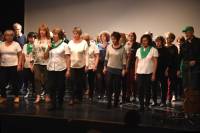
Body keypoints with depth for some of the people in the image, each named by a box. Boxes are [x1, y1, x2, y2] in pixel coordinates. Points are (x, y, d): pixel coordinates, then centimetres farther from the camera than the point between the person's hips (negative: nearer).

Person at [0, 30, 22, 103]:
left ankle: (16, 96, 17)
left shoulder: (16, 44, -2)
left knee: (14, 82, 3)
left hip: (13, 66, -3)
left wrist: (19, 65, -10)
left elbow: (20, 55, -3)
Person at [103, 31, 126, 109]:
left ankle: (116, 102, 16)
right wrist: (105, 67, 6)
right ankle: (109, 102, 2)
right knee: (109, 86, -2)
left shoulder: (122, 49, -5)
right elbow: (106, 58, 9)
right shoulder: (109, 47, 2)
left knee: (117, 87, 4)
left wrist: (124, 69, -7)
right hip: (109, 69, 2)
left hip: (118, 70, -2)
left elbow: (124, 60, -3)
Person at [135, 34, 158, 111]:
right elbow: (137, 62, 13)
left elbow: (155, 62, -2)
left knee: (147, 90, 2)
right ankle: (141, 105, 7)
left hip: (149, 73, -3)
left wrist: (154, 74, -8)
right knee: (140, 90, 0)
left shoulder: (153, 50, 0)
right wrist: (135, 73, 8)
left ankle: (147, 105, 12)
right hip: (139, 73, 3)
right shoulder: (139, 50, 11)